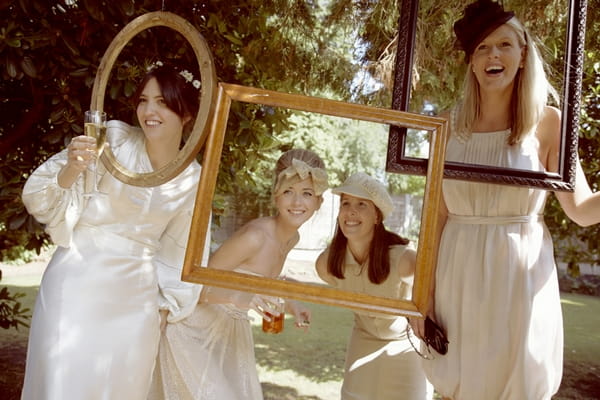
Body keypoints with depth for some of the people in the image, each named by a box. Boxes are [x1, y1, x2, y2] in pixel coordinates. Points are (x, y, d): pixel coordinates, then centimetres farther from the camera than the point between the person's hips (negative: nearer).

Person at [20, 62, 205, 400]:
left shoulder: (194, 179, 0)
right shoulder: (116, 138, -9)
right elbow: (39, 200, -8)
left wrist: (174, 299, 13)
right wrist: (70, 171, -26)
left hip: (133, 297, 3)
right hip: (77, 284, -2)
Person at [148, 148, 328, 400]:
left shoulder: (293, 238, -3)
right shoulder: (255, 236, -28)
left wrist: (290, 305, 0)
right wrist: (240, 298, -40)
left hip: (231, 330, 8)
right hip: (197, 328, -8)